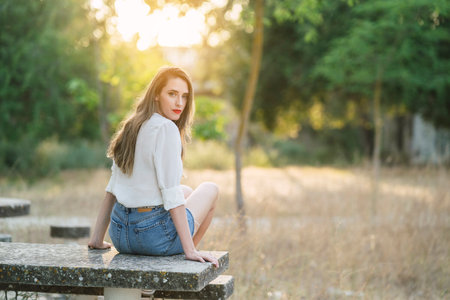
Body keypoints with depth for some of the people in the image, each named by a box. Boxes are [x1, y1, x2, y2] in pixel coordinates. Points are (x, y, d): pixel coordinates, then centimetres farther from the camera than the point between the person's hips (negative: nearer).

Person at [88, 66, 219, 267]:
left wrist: (97, 239, 18)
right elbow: (172, 195, -20)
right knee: (210, 190, 19)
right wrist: (190, 251, -19)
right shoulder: (166, 128, -16)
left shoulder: (130, 126, 9)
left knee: (187, 191, 33)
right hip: (155, 237, -8)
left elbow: (112, 188, 13)